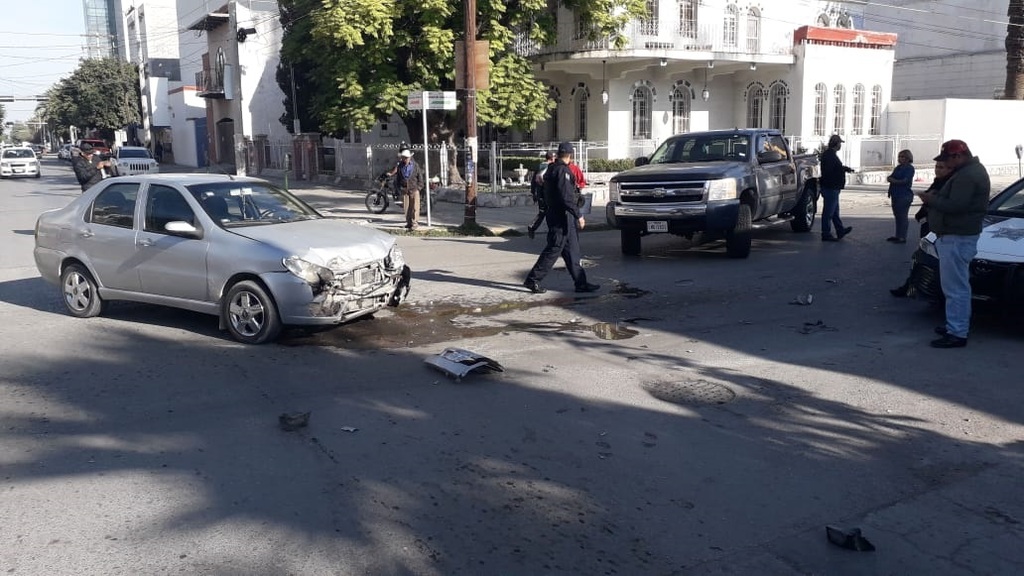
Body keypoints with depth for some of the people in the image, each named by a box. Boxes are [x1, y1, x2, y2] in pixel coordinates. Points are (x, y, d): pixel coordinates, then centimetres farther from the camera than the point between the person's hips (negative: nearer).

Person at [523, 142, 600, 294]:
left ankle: (581, 283, 15)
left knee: (572, 251, 11)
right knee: (553, 250, -5)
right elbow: (566, 196, -23)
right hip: (562, 217, -10)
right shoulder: (563, 170, -16)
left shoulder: (552, 169, 14)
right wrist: (578, 215, -19)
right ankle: (533, 279, 0)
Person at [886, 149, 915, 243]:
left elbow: (905, 181, -16)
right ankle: (897, 235, 23)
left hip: (904, 196, -8)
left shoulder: (909, 168, -8)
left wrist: (893, 181, -5)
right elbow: (890, 178, 15)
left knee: (903, 216, -6)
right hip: (896, 195, 8)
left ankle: (902, 238, -3)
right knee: (897, 216, 14)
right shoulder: (898, 167, 16)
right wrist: (890, 178, -9)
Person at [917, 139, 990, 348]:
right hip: (958, 236, 12)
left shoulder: (967, 176, -19)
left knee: (955, 287, -10)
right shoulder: (971, 170, 16)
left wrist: (931, 199, -13)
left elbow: (955, 206, -26)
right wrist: (936, 198, 8)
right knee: (958, 286, 19)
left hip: (957, 238, -12)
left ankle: (957, 333, -8)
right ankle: (957, 325, 28)